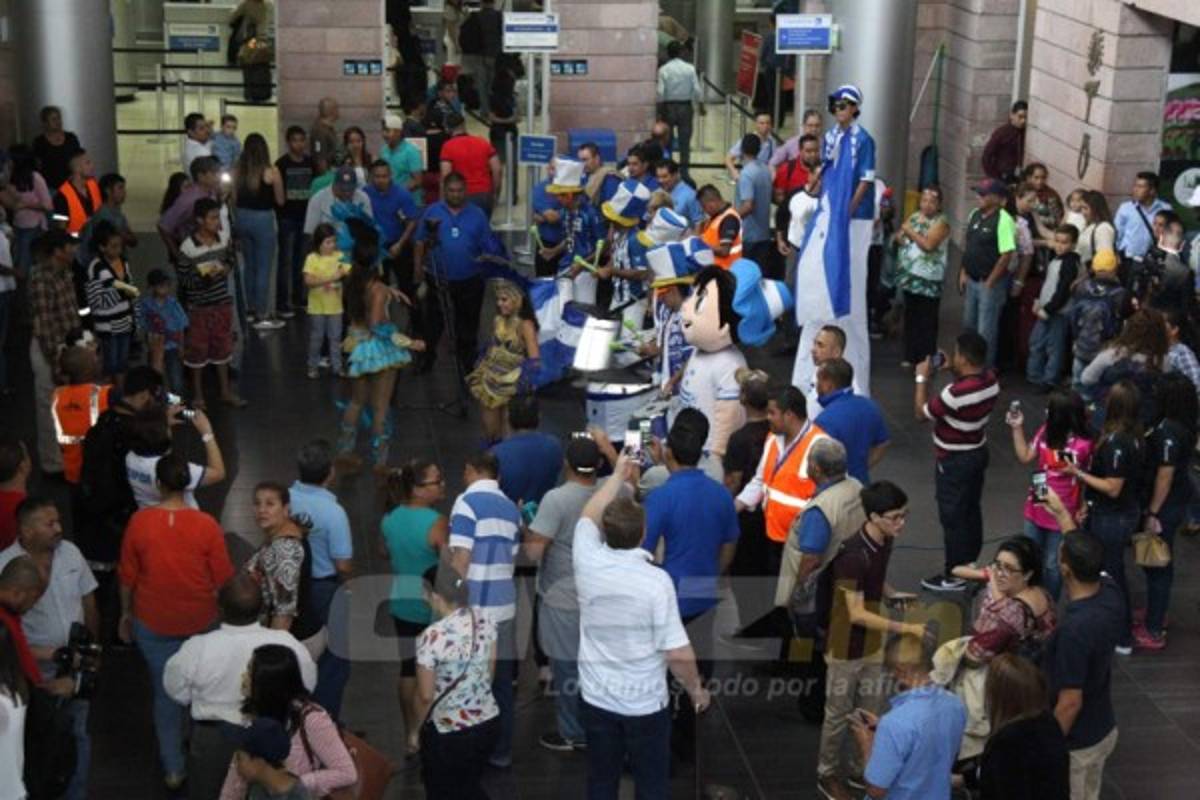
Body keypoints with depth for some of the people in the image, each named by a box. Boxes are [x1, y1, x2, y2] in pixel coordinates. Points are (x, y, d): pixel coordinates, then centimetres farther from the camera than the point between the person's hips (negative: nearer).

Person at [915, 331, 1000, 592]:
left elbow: (922, 412, -17)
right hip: (978, 453, 8)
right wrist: (952, 370, 5)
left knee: (953, 517, 4)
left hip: (955, 462, -8)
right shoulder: (990, 379, -8)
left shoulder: (955, 393, -33)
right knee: (971, 511, 21)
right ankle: (969, 564, 36)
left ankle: (954, 576, 15)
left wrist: (922, 378, -7)